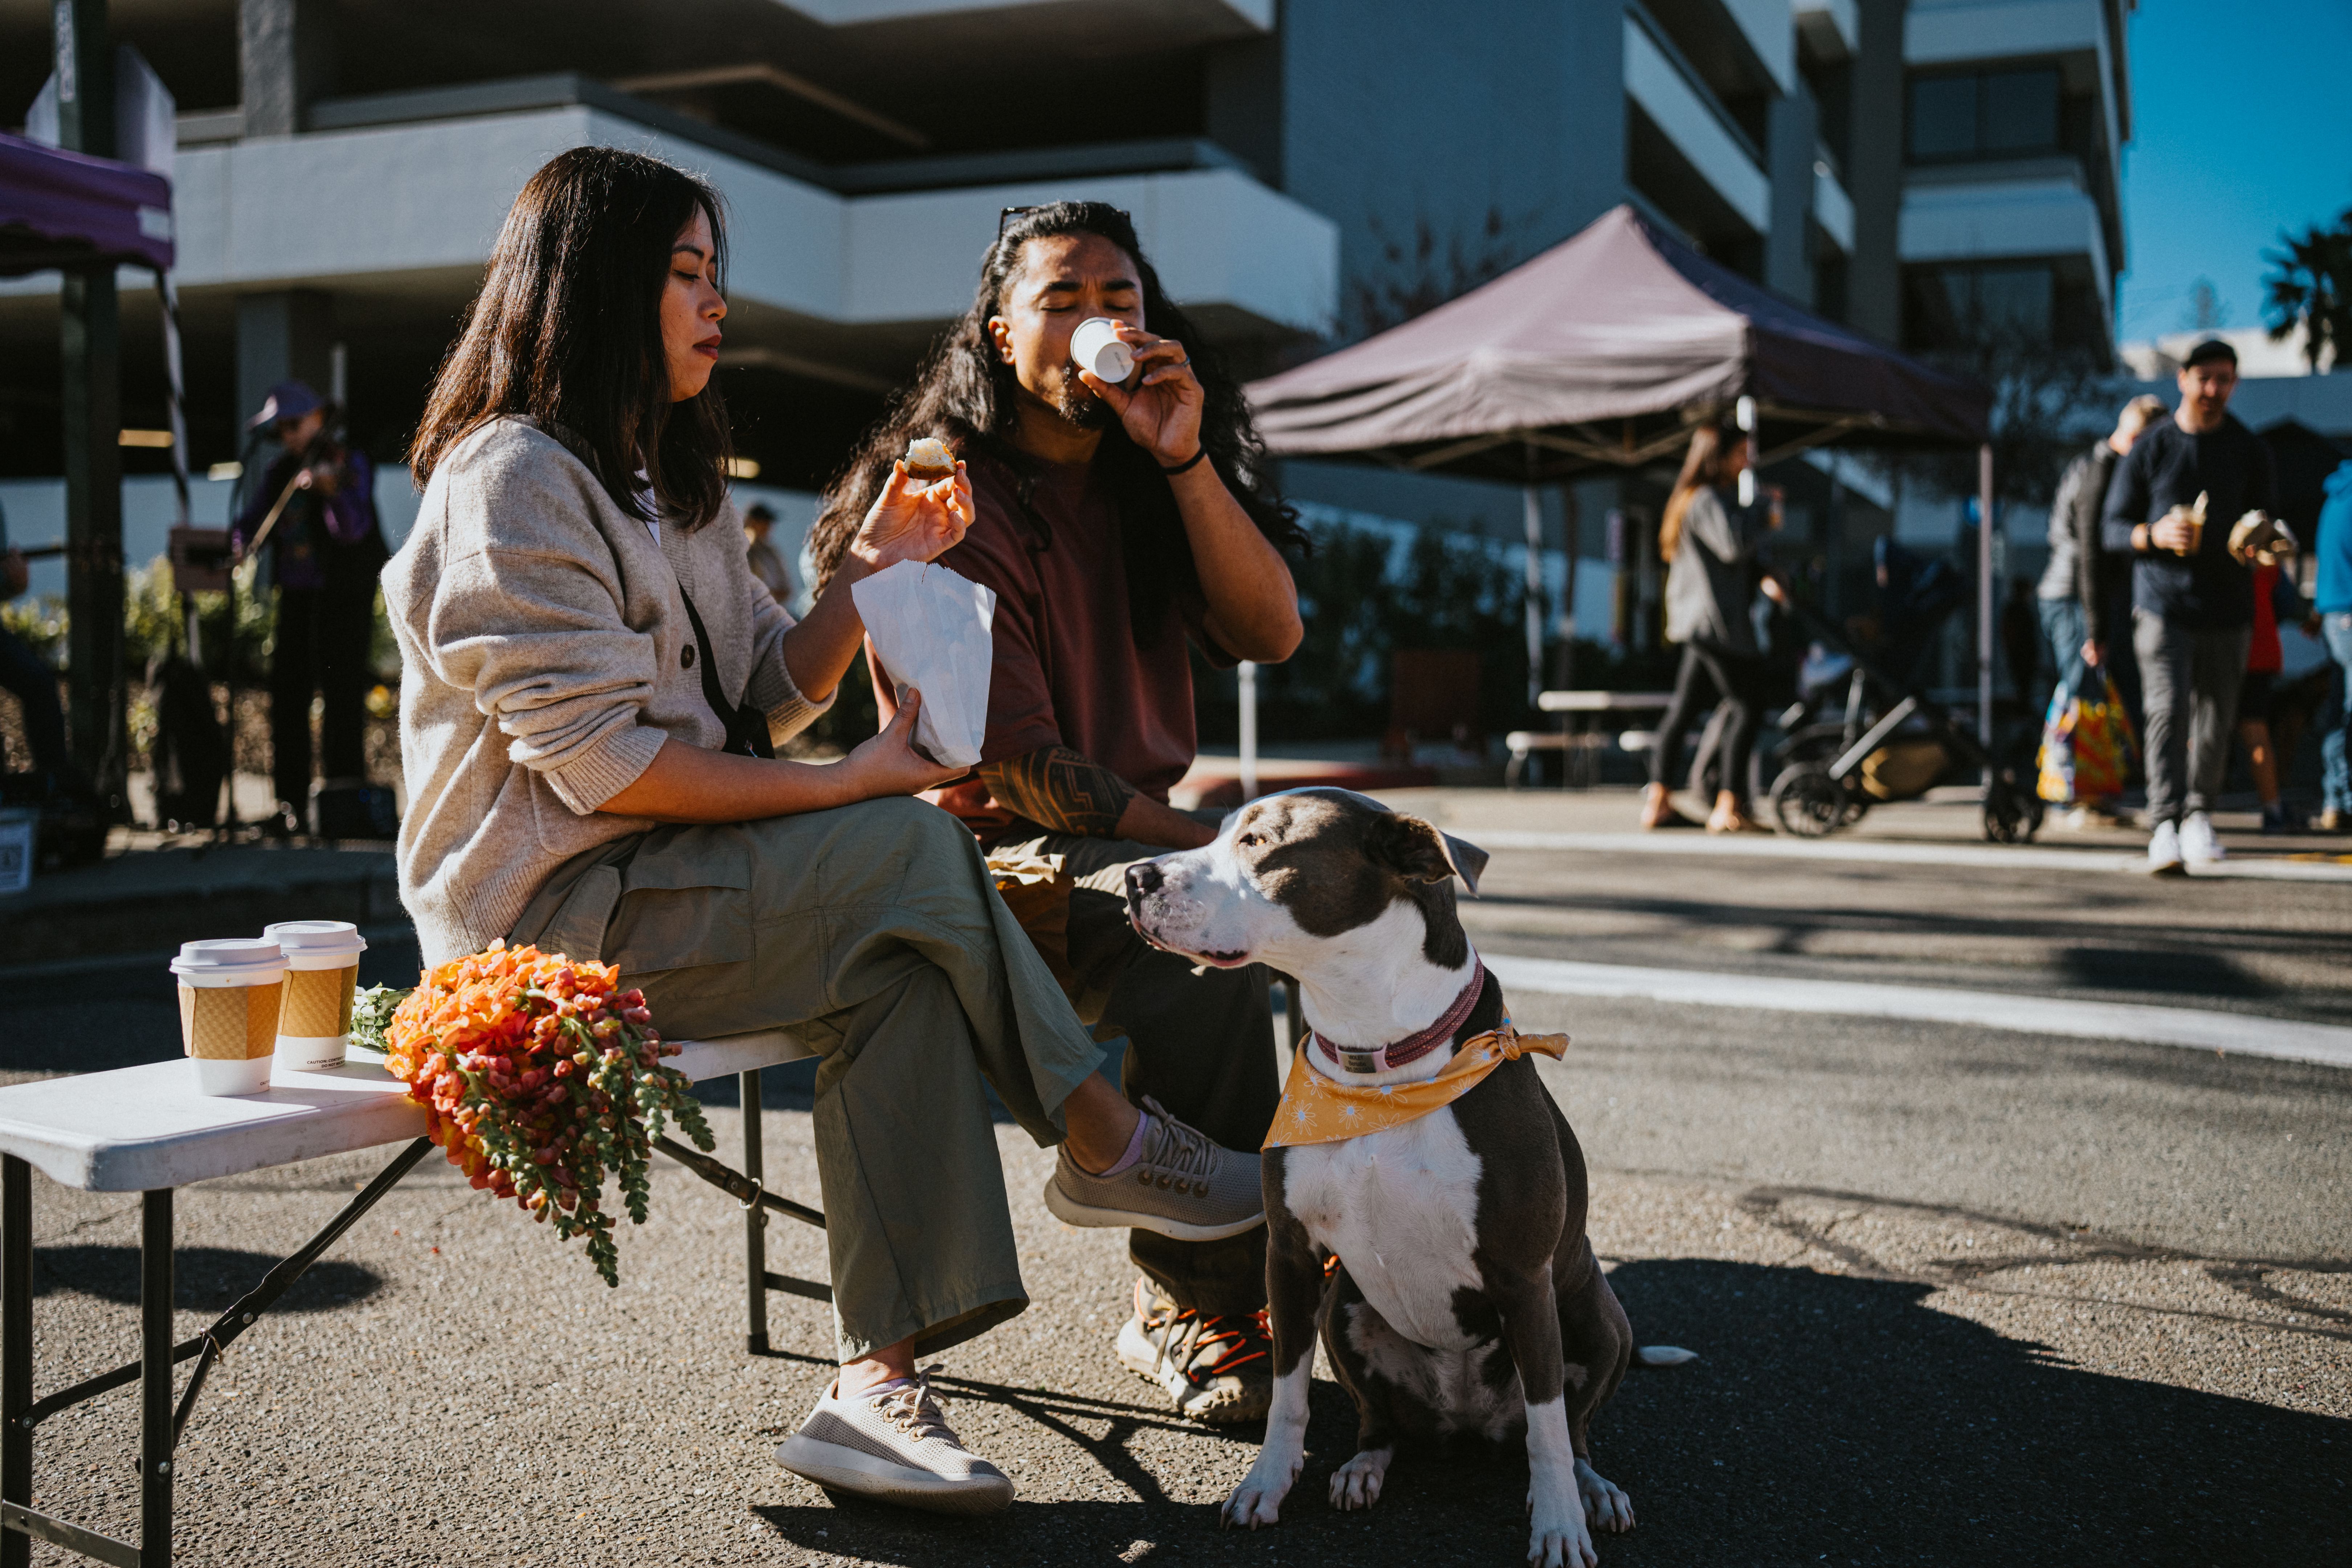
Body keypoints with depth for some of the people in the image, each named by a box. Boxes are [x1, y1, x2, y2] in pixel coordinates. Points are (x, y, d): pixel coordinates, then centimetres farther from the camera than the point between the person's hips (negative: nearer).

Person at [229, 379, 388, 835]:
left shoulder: (349, 463, -7)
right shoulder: (281, 471, 11)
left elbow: (354, 529, -22)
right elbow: (253, 521, 10)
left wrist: (333, 493, -42)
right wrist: (238, 546, -12)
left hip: (344, 596, -6)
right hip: (296, 593, 6)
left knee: (341, 693, -9)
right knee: (288, 695, 5)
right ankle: (292, 804, 11)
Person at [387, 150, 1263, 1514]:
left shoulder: (668, 483, 21)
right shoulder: (509, 479, -10)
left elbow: (768, 698, 15)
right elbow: (599, 761, -20)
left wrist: (870, 571, -1)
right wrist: (854, 786, -19)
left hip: (662, 885, 8)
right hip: (550, 906, -8)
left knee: (901, 964, -19)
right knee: (915, 852, -22)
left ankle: (877, 1386, -20)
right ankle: (1114, 1147, -6)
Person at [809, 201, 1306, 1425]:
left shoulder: (1144, 482, 12)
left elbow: (1271, 634, -3)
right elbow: (1010, 763, -15)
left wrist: (1184, 459, -13)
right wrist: (1210, 853, -17)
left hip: (1143, 838, 7)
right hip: (995, 859, -6)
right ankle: (1191, 1309, -21)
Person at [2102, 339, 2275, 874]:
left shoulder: (2250, 451, 8)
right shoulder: (2150, 449, 2)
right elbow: (2114, 528, 3)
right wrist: (2155, 534, -18)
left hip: (2227, 604, 3)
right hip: (2163, 602, -2)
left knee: (2216, 718, 9)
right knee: (2167, 709, -16)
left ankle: (2200, 812, 30)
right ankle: (2164, 827, -21)